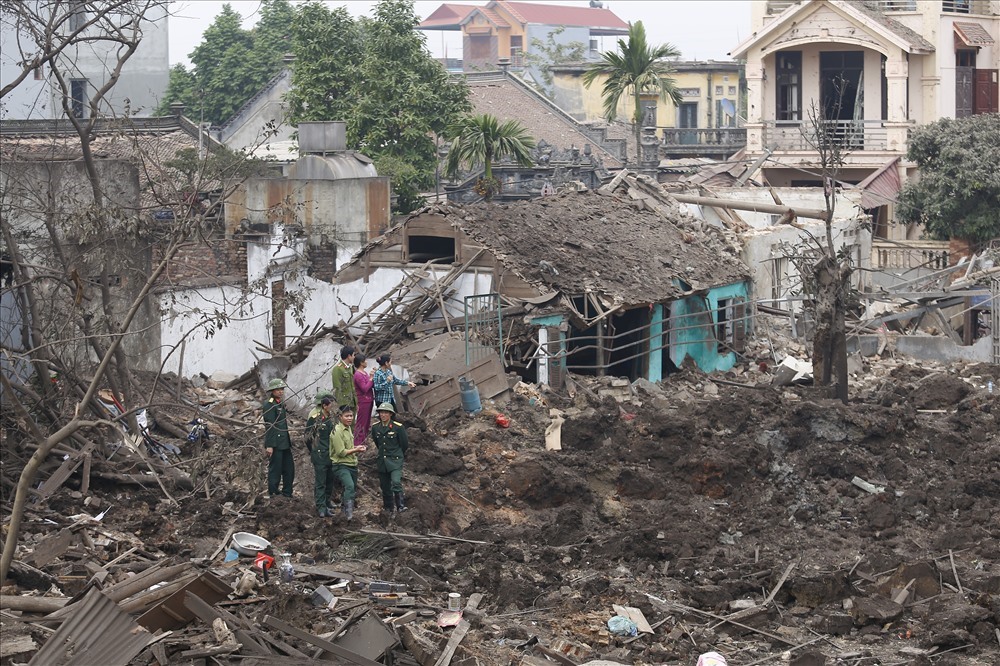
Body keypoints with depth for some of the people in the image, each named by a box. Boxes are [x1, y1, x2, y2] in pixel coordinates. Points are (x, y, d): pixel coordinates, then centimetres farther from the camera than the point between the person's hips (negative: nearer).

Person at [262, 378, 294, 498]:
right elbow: (269, 426, -17)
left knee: (289, 469, 11)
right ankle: (273, 494, 4)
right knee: (275, 470, -3)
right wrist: (269, 446, -21)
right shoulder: (269, 404, -12)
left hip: (284, 443, 9)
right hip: (275, 444, -9)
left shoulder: (281, 404, 16)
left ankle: (287, 494, 19)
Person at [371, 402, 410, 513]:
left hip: (395, 461, -5)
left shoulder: (398, 427, -9)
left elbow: (404, 444, 2)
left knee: (396, 483, -22)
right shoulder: (375, 428, 4)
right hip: (382, 461, 5)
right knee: (385, 487, 9)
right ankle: (388, 508, 22)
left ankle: (401, 506, -20)